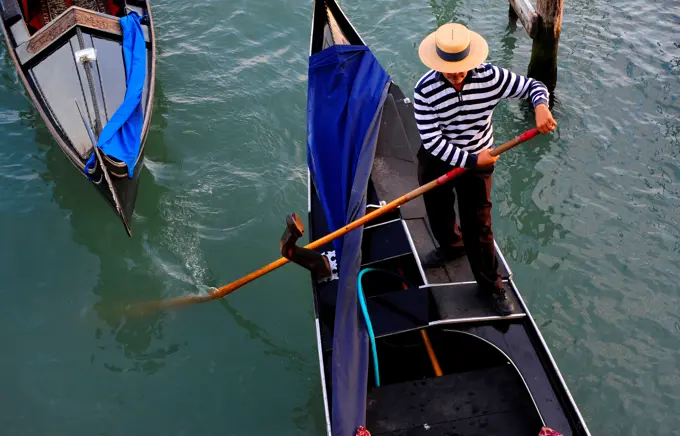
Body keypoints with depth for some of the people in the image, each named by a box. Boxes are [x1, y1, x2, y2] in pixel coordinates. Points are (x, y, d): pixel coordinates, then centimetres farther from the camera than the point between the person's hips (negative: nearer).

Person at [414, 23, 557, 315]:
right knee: (439, 214, 23)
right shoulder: (425, 90, -24)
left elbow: (533, 86, -9)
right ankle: (451, 246, 58)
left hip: (477, 161, 0)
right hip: (435, 160, 1)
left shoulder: (490, 77, -20)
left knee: (478, 227, 4)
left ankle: (491, 286, 23)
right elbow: (432, 140, -22)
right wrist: (471, 160, -26)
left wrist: (541, 107, -32)